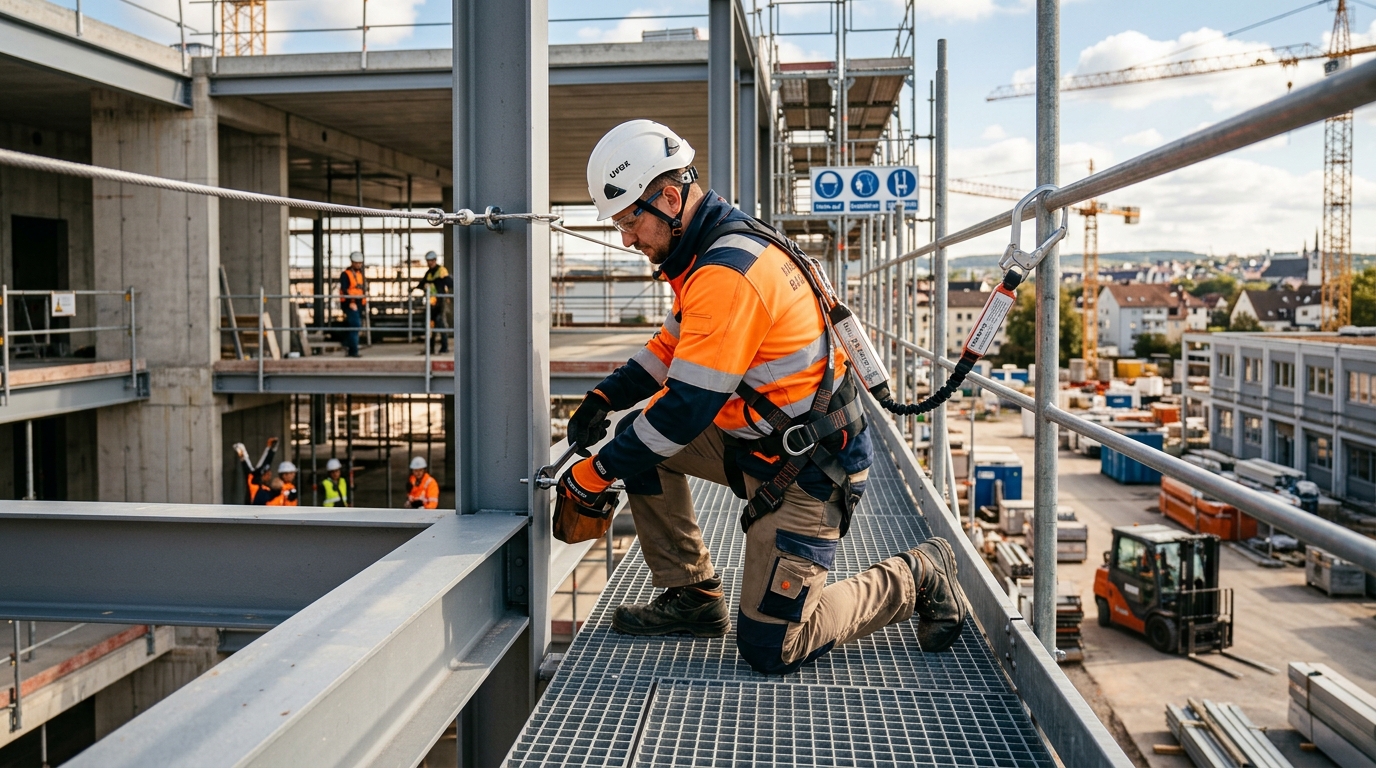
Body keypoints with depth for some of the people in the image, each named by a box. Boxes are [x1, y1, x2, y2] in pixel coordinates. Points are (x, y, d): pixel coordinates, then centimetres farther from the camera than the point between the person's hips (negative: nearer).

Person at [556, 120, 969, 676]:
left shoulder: (727, 274, -26)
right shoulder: (714, 250, 6)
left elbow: (687, 407, -27)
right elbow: (671, 348, 18)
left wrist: (599, 471, -17)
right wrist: (607, 397, 3)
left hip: (804, 472, -10)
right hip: (757, 442, 10)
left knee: (770, 650, -6)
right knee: (639, 442, 4)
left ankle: (914, 580, 12)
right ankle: (692, 595, 14)